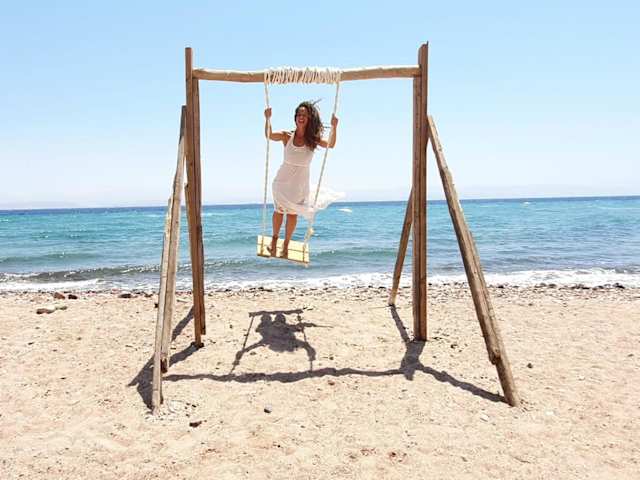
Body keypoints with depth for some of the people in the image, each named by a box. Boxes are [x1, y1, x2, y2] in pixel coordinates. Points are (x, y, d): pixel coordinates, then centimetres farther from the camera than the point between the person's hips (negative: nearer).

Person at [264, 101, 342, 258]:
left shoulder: (313, 139, -6)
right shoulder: (287, 136, -7)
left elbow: (331, 145, -19)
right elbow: (268, 135, -18)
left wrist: (334, 127, -32)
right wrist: (267, 119, -29)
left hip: (300, 183, 0)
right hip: (282, 180, 0)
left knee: (292, 213, 9)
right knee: (279, 210, 13)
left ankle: (286, 244, 26)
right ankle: (274, 238, 35)